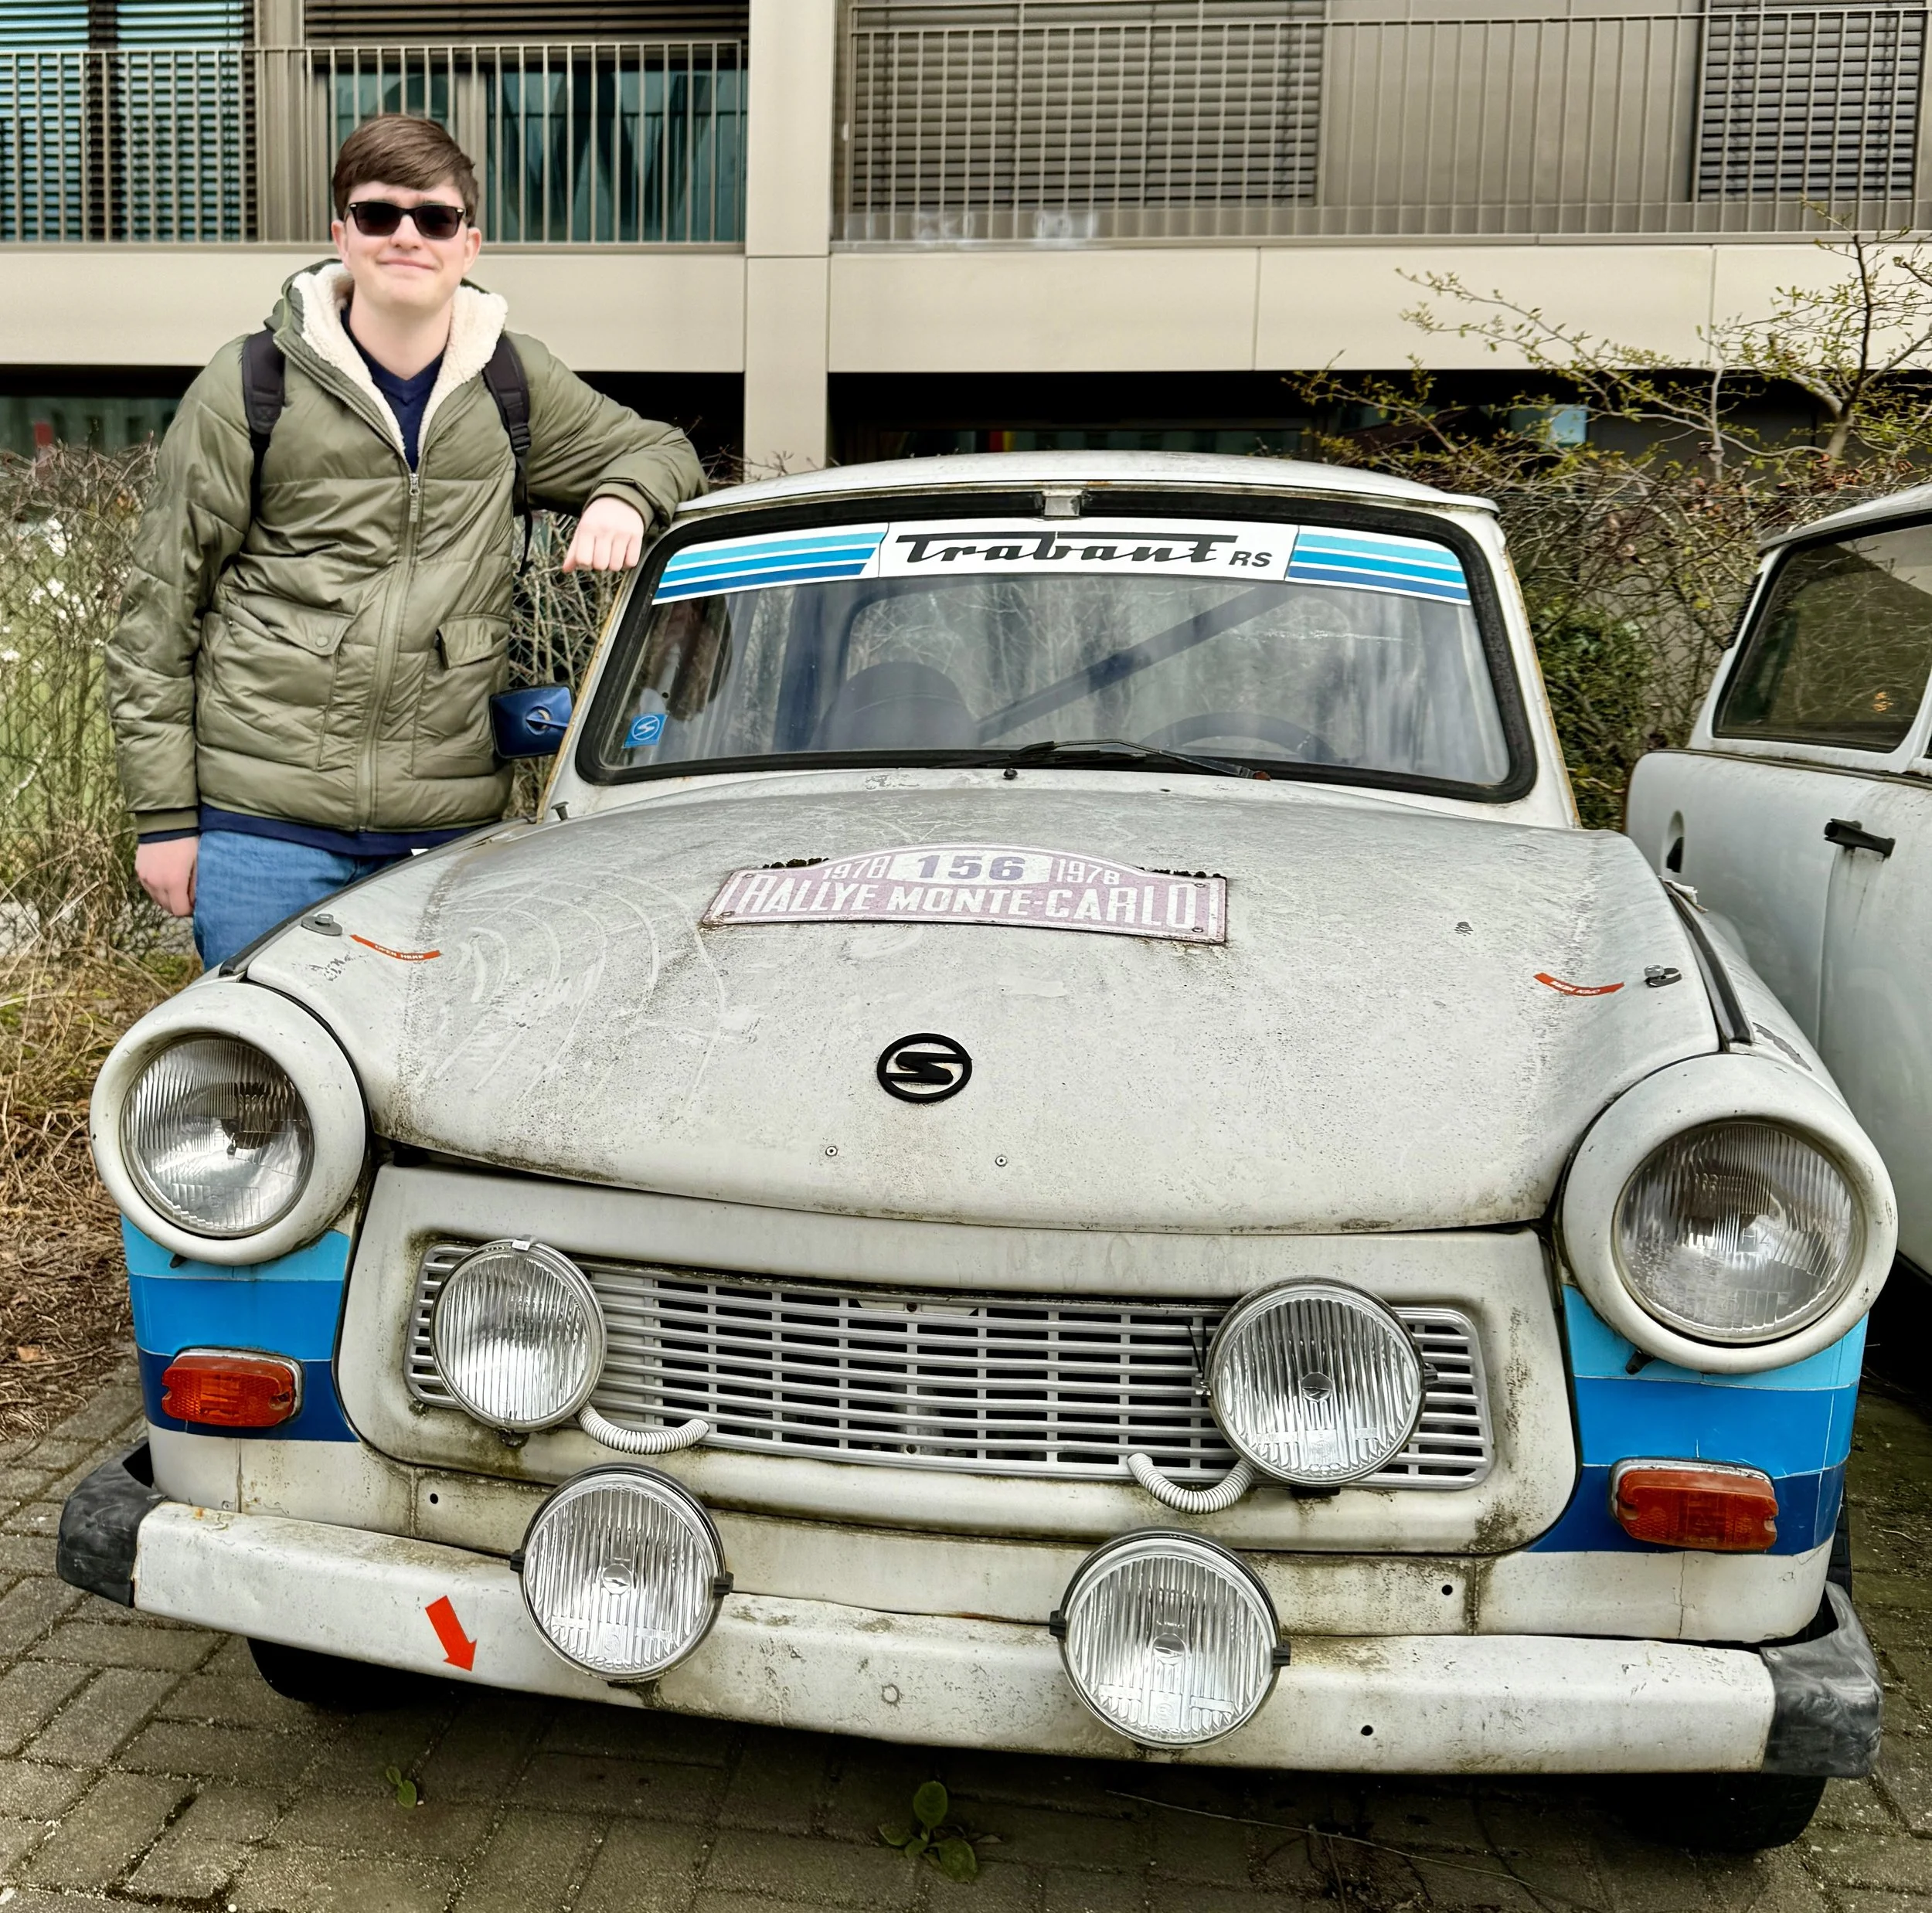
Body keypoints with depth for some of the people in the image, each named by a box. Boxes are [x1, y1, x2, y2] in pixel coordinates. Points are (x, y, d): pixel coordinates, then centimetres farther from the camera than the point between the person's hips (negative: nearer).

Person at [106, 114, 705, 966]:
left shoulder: (514, 384, 8)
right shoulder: (249, 386, 0)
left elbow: (661, 449, 25)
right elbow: (158, 610, 2)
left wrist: (622, 501, -2)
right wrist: (163, 814, -1)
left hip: (451, 829, 3)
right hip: (263, 828, -2)